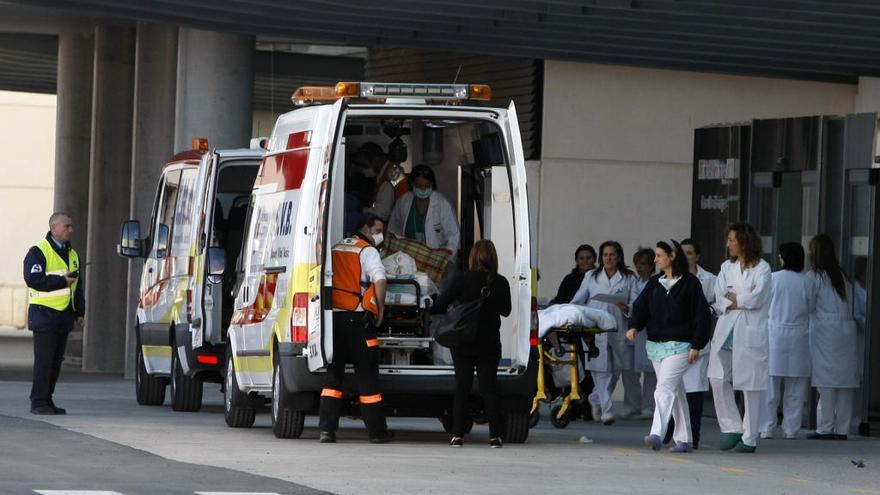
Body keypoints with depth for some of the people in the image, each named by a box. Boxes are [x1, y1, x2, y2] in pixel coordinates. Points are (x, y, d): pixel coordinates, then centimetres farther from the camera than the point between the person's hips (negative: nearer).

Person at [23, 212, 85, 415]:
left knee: (56, 360, 8)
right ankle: (38, 402, -5)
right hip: (45, 313, -8)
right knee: (44, 360, -8)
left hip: (64, 315, 8)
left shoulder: (72, 254, 18)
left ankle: (47, 400, 14)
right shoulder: (38, 252, -7)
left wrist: (80, 312, 15)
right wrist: (62, 281, -17)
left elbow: (78, 287, 23)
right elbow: (32, 279, -20)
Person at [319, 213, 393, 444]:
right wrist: (381, 308, -6)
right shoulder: (367, 251, -5)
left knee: (333, 373, 7)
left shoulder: (336, 249, 15)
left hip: (333, 317, 5)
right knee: (367, 375, 1)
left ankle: (327, 429, -2)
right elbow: (380, 280, -20)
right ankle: (377, 431, 5)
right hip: (357, 318, -5)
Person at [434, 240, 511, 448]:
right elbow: (506, 310, 9)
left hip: (464, 343, -2)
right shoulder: (501, 283, -5)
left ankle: (458, 435, 1)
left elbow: (441, 303, -11)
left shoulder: (465, 280, -12)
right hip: (490, 343, 2)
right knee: (489, 388, 7)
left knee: (462, 388, 5)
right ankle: (494, 435, 1)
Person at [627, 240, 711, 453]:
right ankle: (683, 440, 15)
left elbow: (702, 315, -6)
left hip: (679, 346, -7)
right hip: (656, 345, 7)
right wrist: (634, 326, -11)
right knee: (675, 392, 11)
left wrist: (696, 346, -10)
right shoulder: (655, 283, 12)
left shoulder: (690, 282, -6)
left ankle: (656, 435, -29)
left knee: (665, 388, -19)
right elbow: (641, 307, 9)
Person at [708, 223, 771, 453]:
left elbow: (757, 298, -12)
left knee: (750, 386, -2)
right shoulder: (727, 267, 15)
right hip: (726, 331, 5)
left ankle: (749, 438, 5)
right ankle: (732, 428, 8)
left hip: (751, 333, -5)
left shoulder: (761, 268, -1)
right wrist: (743, 301, -10)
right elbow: (719, 299, 5)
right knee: (718, 380, -4)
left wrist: (733, 298, -1)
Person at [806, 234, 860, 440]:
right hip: (847, 328, 5)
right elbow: (849, 306, 12)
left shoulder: (815, 276, -3)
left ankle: (825, 428, -5)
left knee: (826, 381, -4)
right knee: (845, 380, 4)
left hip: (825, 330, -5)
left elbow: (807, 305, -5)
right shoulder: (841, 276, 15)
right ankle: (841, 429, 5)